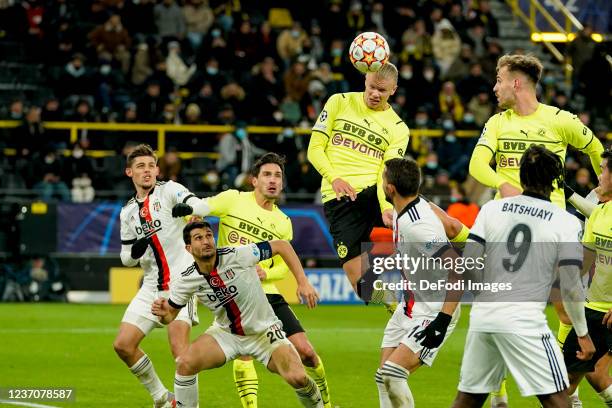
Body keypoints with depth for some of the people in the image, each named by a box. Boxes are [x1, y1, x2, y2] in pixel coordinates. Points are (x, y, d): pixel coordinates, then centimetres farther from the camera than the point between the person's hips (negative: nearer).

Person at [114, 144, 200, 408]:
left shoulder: (169, 190, -4)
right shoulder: (128, 212, 13)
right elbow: (126, 258, 18)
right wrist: (135, 250, -7)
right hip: (152, 285, 6)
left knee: (179, 346, -20)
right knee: (123, 345, 1)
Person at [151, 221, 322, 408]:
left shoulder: (238, 255, -23)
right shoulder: (186, 281, -14)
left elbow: (282, 246, -13)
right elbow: (171, 315, 1)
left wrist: (303, 282, -20)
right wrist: (163, 313, -24)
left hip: (264, 330, -2)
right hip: (225, 333, 2)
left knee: (297, 377, -21)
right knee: (185, 363, -24)